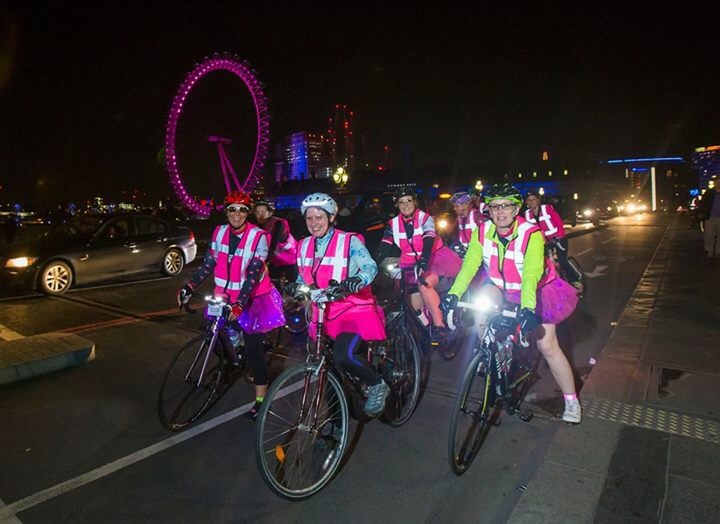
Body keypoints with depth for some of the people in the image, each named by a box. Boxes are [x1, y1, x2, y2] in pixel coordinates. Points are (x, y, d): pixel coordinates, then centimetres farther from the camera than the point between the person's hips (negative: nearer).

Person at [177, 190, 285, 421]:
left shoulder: (258, 237, -16)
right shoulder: (219, 232, -2)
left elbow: (253, 274, -23)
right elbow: (208, 263, -1)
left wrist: (240, 303, -32)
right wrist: (189, 287, -11)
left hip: (253, 296, -5)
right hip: (226, 295, 5)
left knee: (253, 348, -4)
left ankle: (260, 400, 7)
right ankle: (234, 351, 30)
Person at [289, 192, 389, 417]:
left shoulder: (349, 241, -9)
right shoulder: (304, 245, 7)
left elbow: (370, 266, -22)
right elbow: (304, 276, 15)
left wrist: (357, 280, -44)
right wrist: (296, 286, -9)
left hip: (354, 310, -6)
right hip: (324, 315, 6)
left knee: (344, 356, -28)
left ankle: (377, 385, 1)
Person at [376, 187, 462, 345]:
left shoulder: (425, 218, -10)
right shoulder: (393, 224, 0)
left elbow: (429, 242, -25)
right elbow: (384, 247, -6)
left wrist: (423, 262, -43)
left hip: (434, 257, -4)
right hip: (411, 264, 4)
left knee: (424, 284, -31)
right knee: (416, 304, -2)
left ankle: (440, 327, -24)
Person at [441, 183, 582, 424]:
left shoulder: (531, 233, -28)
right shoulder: (482, 232, -16)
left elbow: (531, 274, -38)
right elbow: (470, 265, -25)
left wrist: (528, 307, -51)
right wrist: (454, 294, -39)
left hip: (536, 292, -4)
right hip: (502, 291, 4)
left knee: (548, 347, -6)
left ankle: (572, 402, 12)